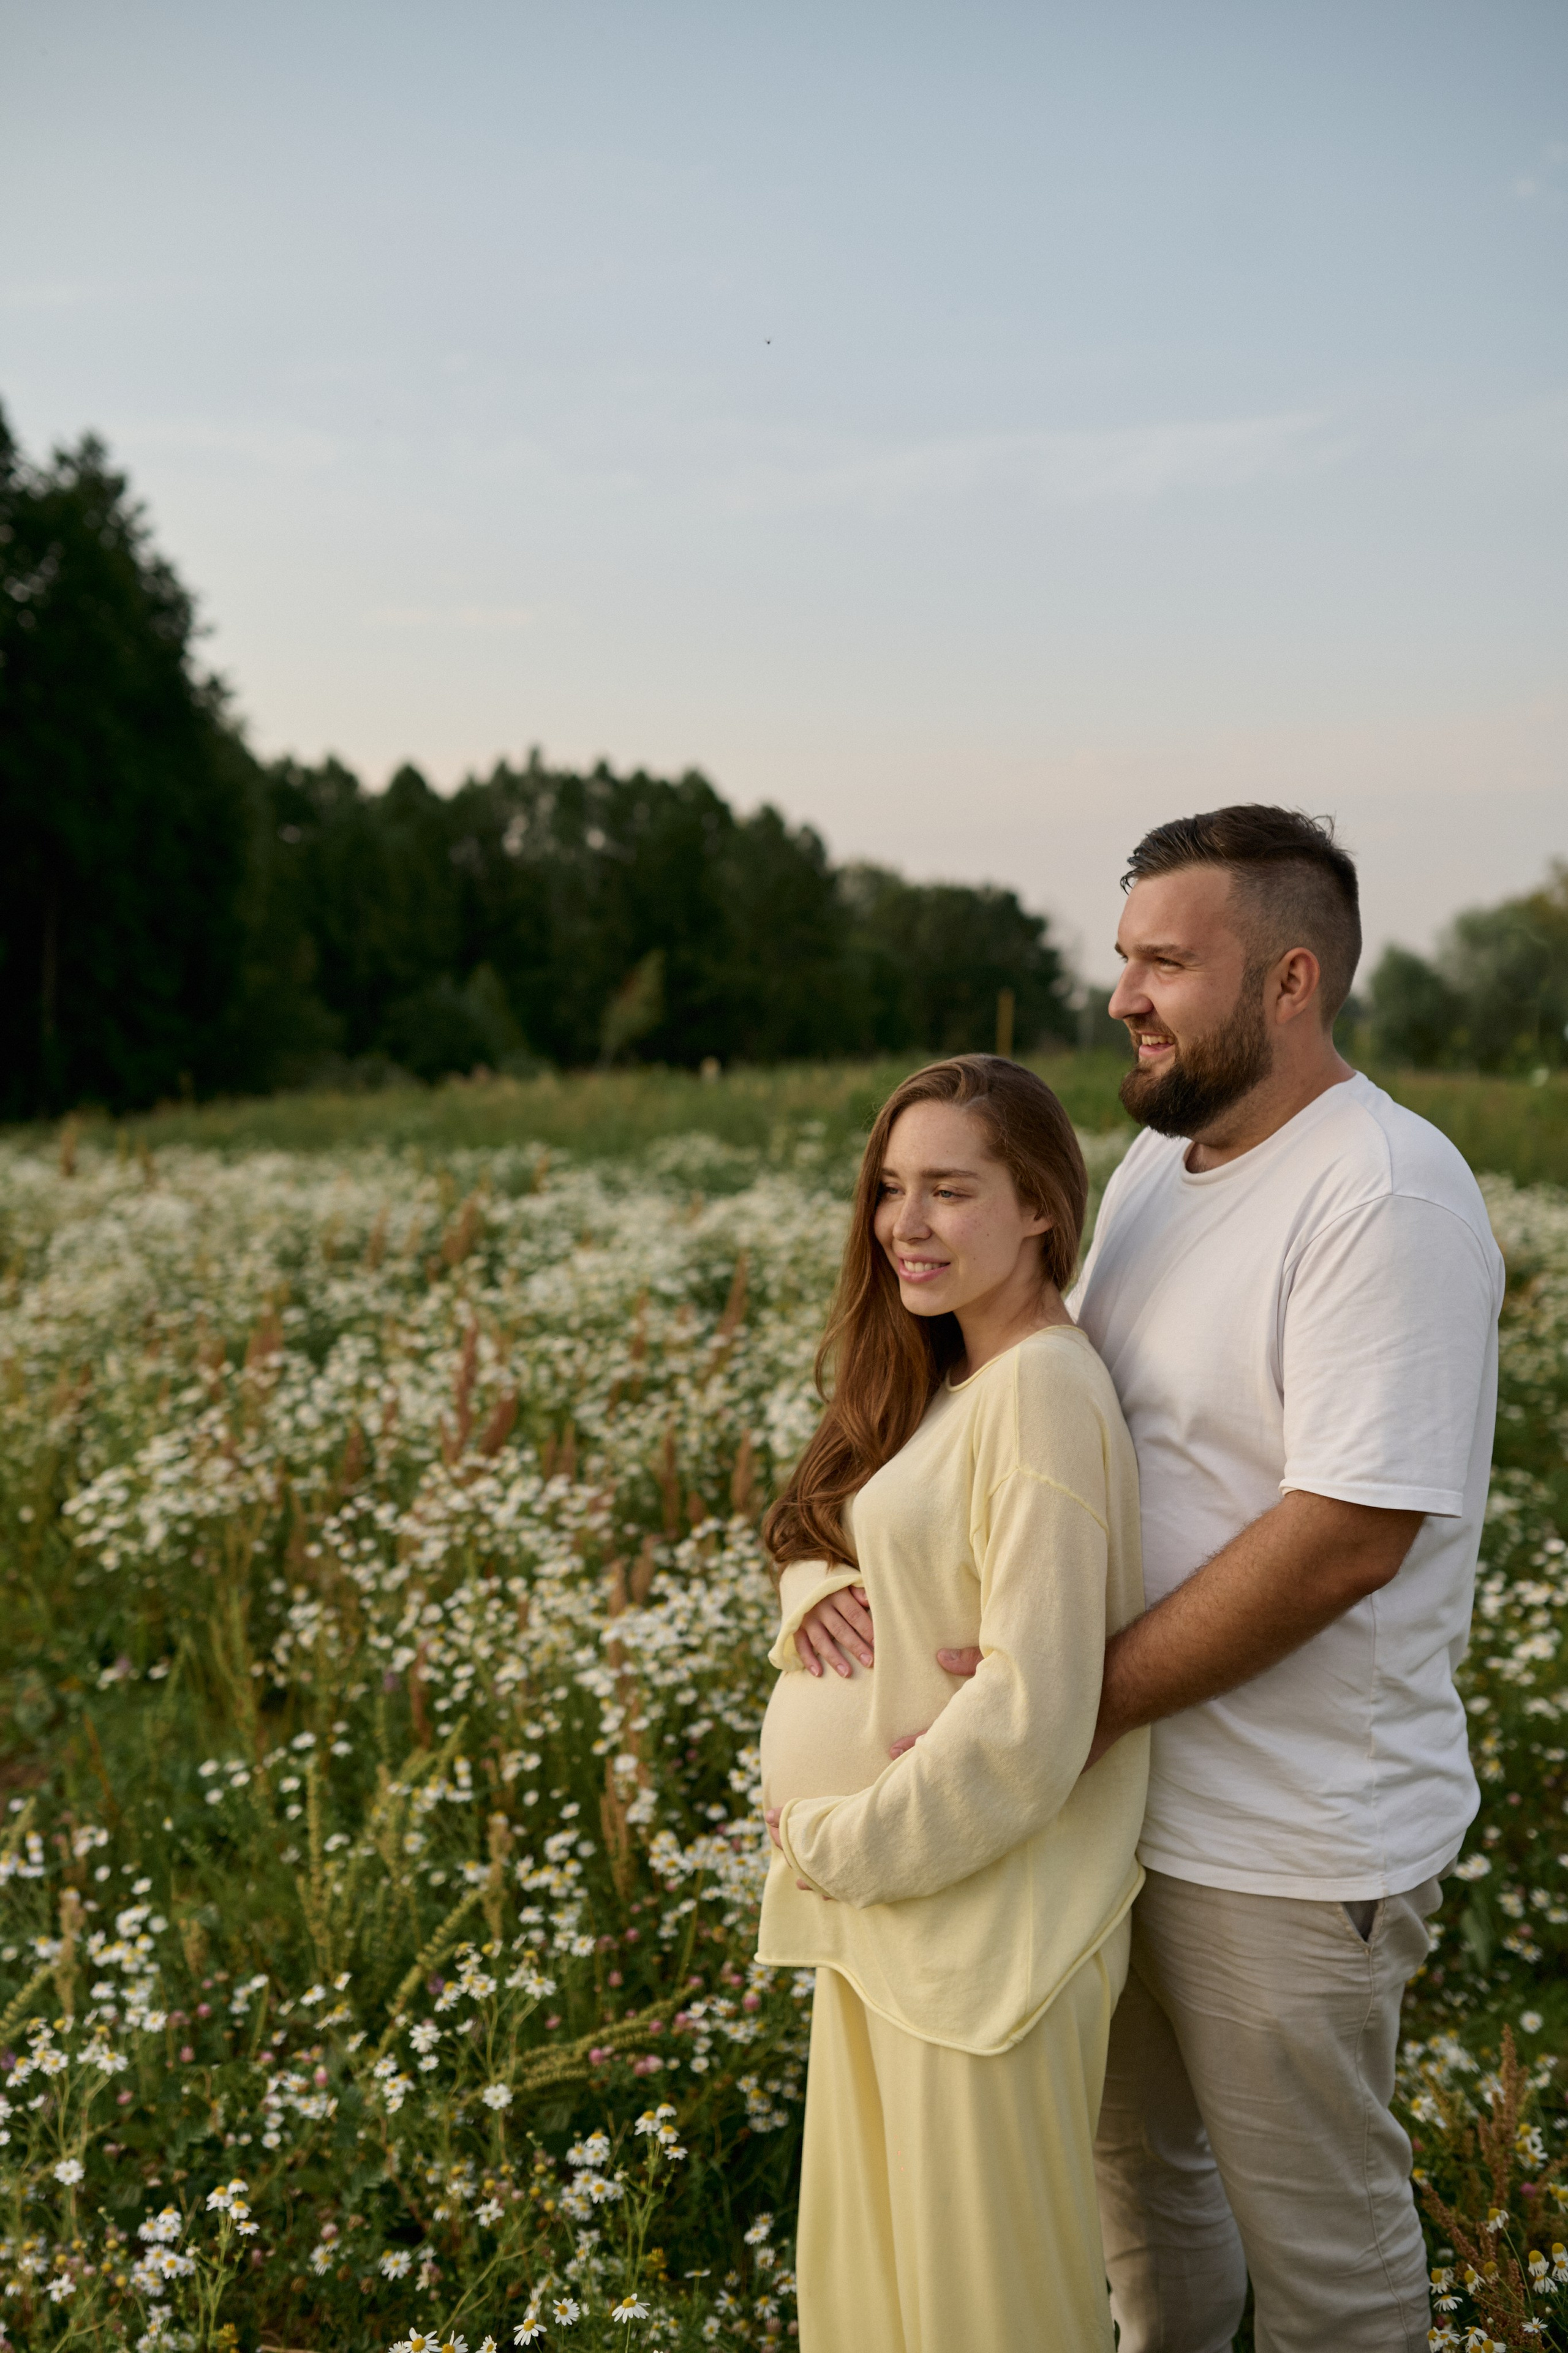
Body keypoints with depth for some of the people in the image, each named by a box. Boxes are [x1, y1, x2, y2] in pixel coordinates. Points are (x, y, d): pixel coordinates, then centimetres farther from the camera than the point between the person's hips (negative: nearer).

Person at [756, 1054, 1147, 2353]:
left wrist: (843, 1845, -13)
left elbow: (1027, 1711, -23)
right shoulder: (940, 1382, 10)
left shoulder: (1043, 1385, -19)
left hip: (989, 1926, -8)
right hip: (879, 1906, 8)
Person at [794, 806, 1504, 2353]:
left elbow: (1346, 1534, -27)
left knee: (1316, 2229, 13)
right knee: (1131, 2165, 26)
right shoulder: (1156, 1159, 6)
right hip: (1126, 1793, 8)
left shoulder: (1387, 1198, -22)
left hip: (1292, 1844, -8)